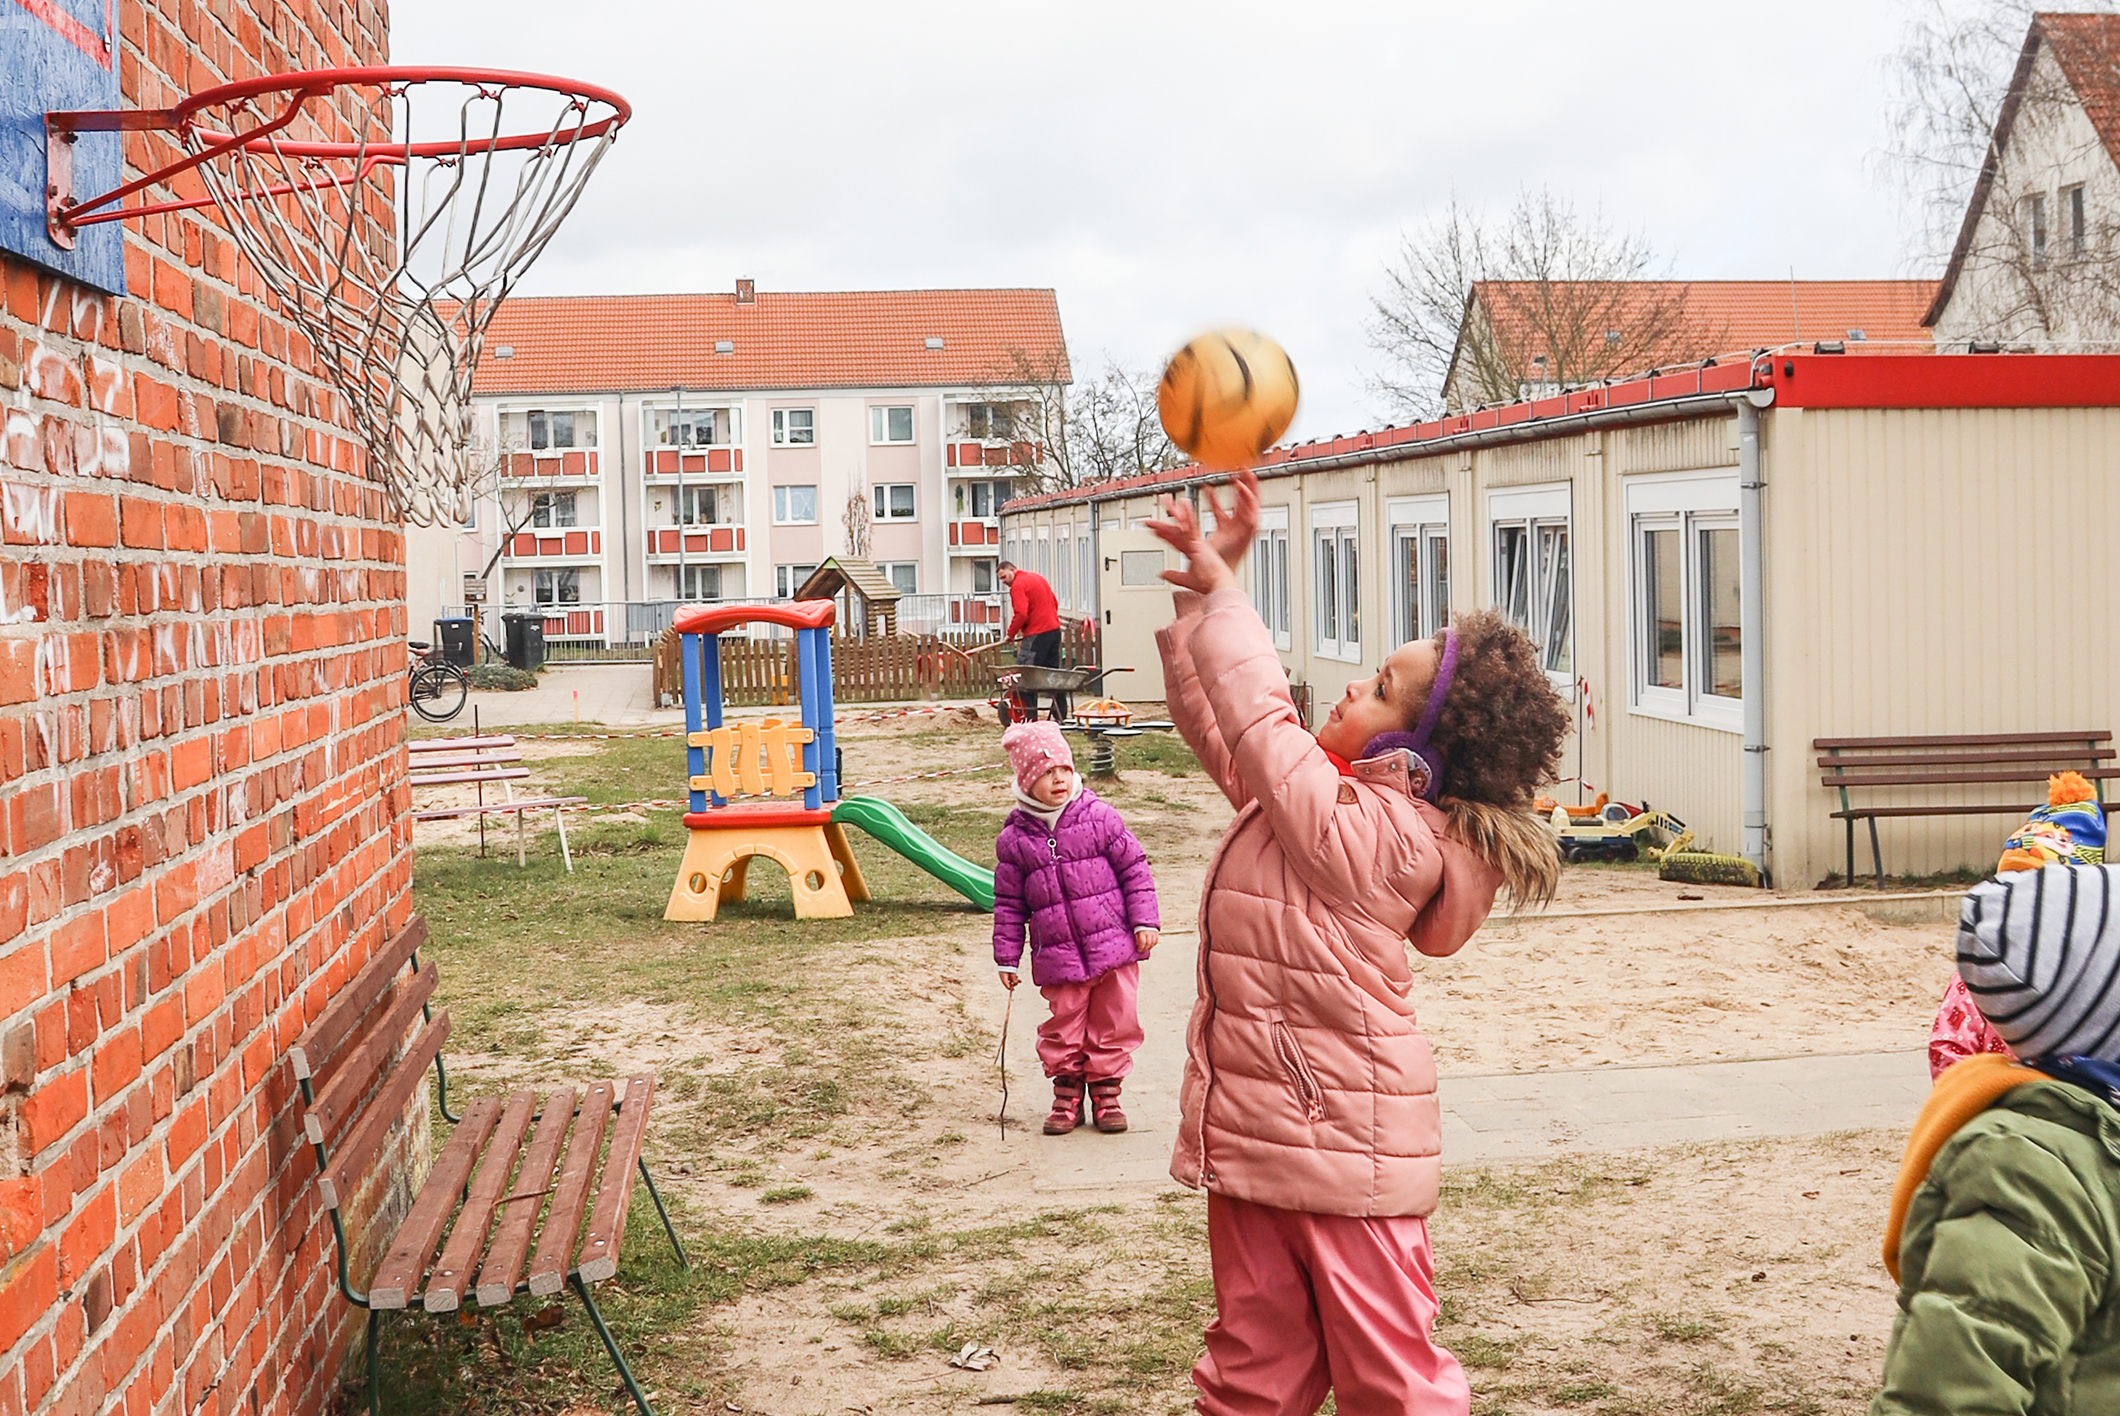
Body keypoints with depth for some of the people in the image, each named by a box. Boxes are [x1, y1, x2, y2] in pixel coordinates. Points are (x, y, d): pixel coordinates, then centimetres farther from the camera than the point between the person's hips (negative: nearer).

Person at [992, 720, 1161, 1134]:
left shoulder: (1099, 817, -2)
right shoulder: (1015, 839, 0)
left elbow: (1134, 868, 4)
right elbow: (1009, 903, 6)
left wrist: (1144, 920, -2)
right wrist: (1007, 957, 6)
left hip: (1113, 946, 0)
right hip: (1058, 958, 0)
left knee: (1115, 1024, 6)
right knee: (1063, 1027, 5)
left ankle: (1106, 1092, 23)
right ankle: (1067, 1093, 24)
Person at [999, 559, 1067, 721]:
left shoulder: (1018, 585, -10)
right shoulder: (1037, 577, 18)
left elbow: (1021, 614, -19)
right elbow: (1054, 603, 22)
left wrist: (1011, 633, -6)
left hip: (1036, 635, -9)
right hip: (1054, 630, 9)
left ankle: (1030, 718, -11)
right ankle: (1061, 715, 16)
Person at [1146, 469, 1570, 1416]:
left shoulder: (1369, 830, -19)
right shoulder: (1336, 793, 7)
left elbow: (1255, 715, -16)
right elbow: (1215, 723, 17)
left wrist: (1219, 591, -3)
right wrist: (1201, 588, 10)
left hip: (1345, 1149, -9)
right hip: (1257, 1126, 9)